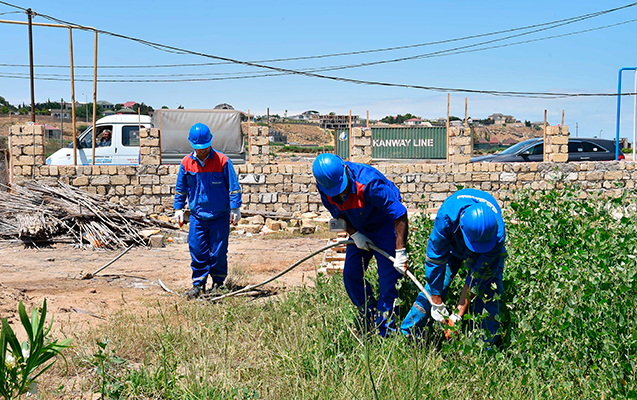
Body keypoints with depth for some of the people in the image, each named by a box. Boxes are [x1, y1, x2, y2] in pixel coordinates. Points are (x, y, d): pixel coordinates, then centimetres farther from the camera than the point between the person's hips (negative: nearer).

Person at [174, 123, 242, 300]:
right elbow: (180, 188, 15)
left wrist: (235, 208, -3)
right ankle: (198, 284, 14)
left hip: (220, 216, -2)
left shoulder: (222, 161, -6)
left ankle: (218, 283, 19)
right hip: (197, 216, 2)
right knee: (197, 250, 1)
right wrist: (178, 208, 13)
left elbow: (233, 186, 0)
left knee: (219, 252, 3)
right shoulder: (187, 163, 2)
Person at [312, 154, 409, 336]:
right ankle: (370, 316, 22)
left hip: (385, 224, -6)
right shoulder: (324, 187, -17)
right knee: (350, 275, 3)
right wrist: (354, 234, -11)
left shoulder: (368, 182, -36)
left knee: (389, 278, -10)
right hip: (360, 229, 6)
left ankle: (384, 332, 0)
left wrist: (400, 252, -33)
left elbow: (400, 213, -32)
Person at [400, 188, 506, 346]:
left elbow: (476, 279, -31)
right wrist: (437, 303, -24)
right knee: (435, 282, -8)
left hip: (489, 251, 0)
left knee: (490, 289, -17)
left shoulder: (497, 234, -41)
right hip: (453, 241, 1)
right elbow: (435, 259, -30)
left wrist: (457, 315, -28)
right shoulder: (447, 216, -42)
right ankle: (406, 335, 5)